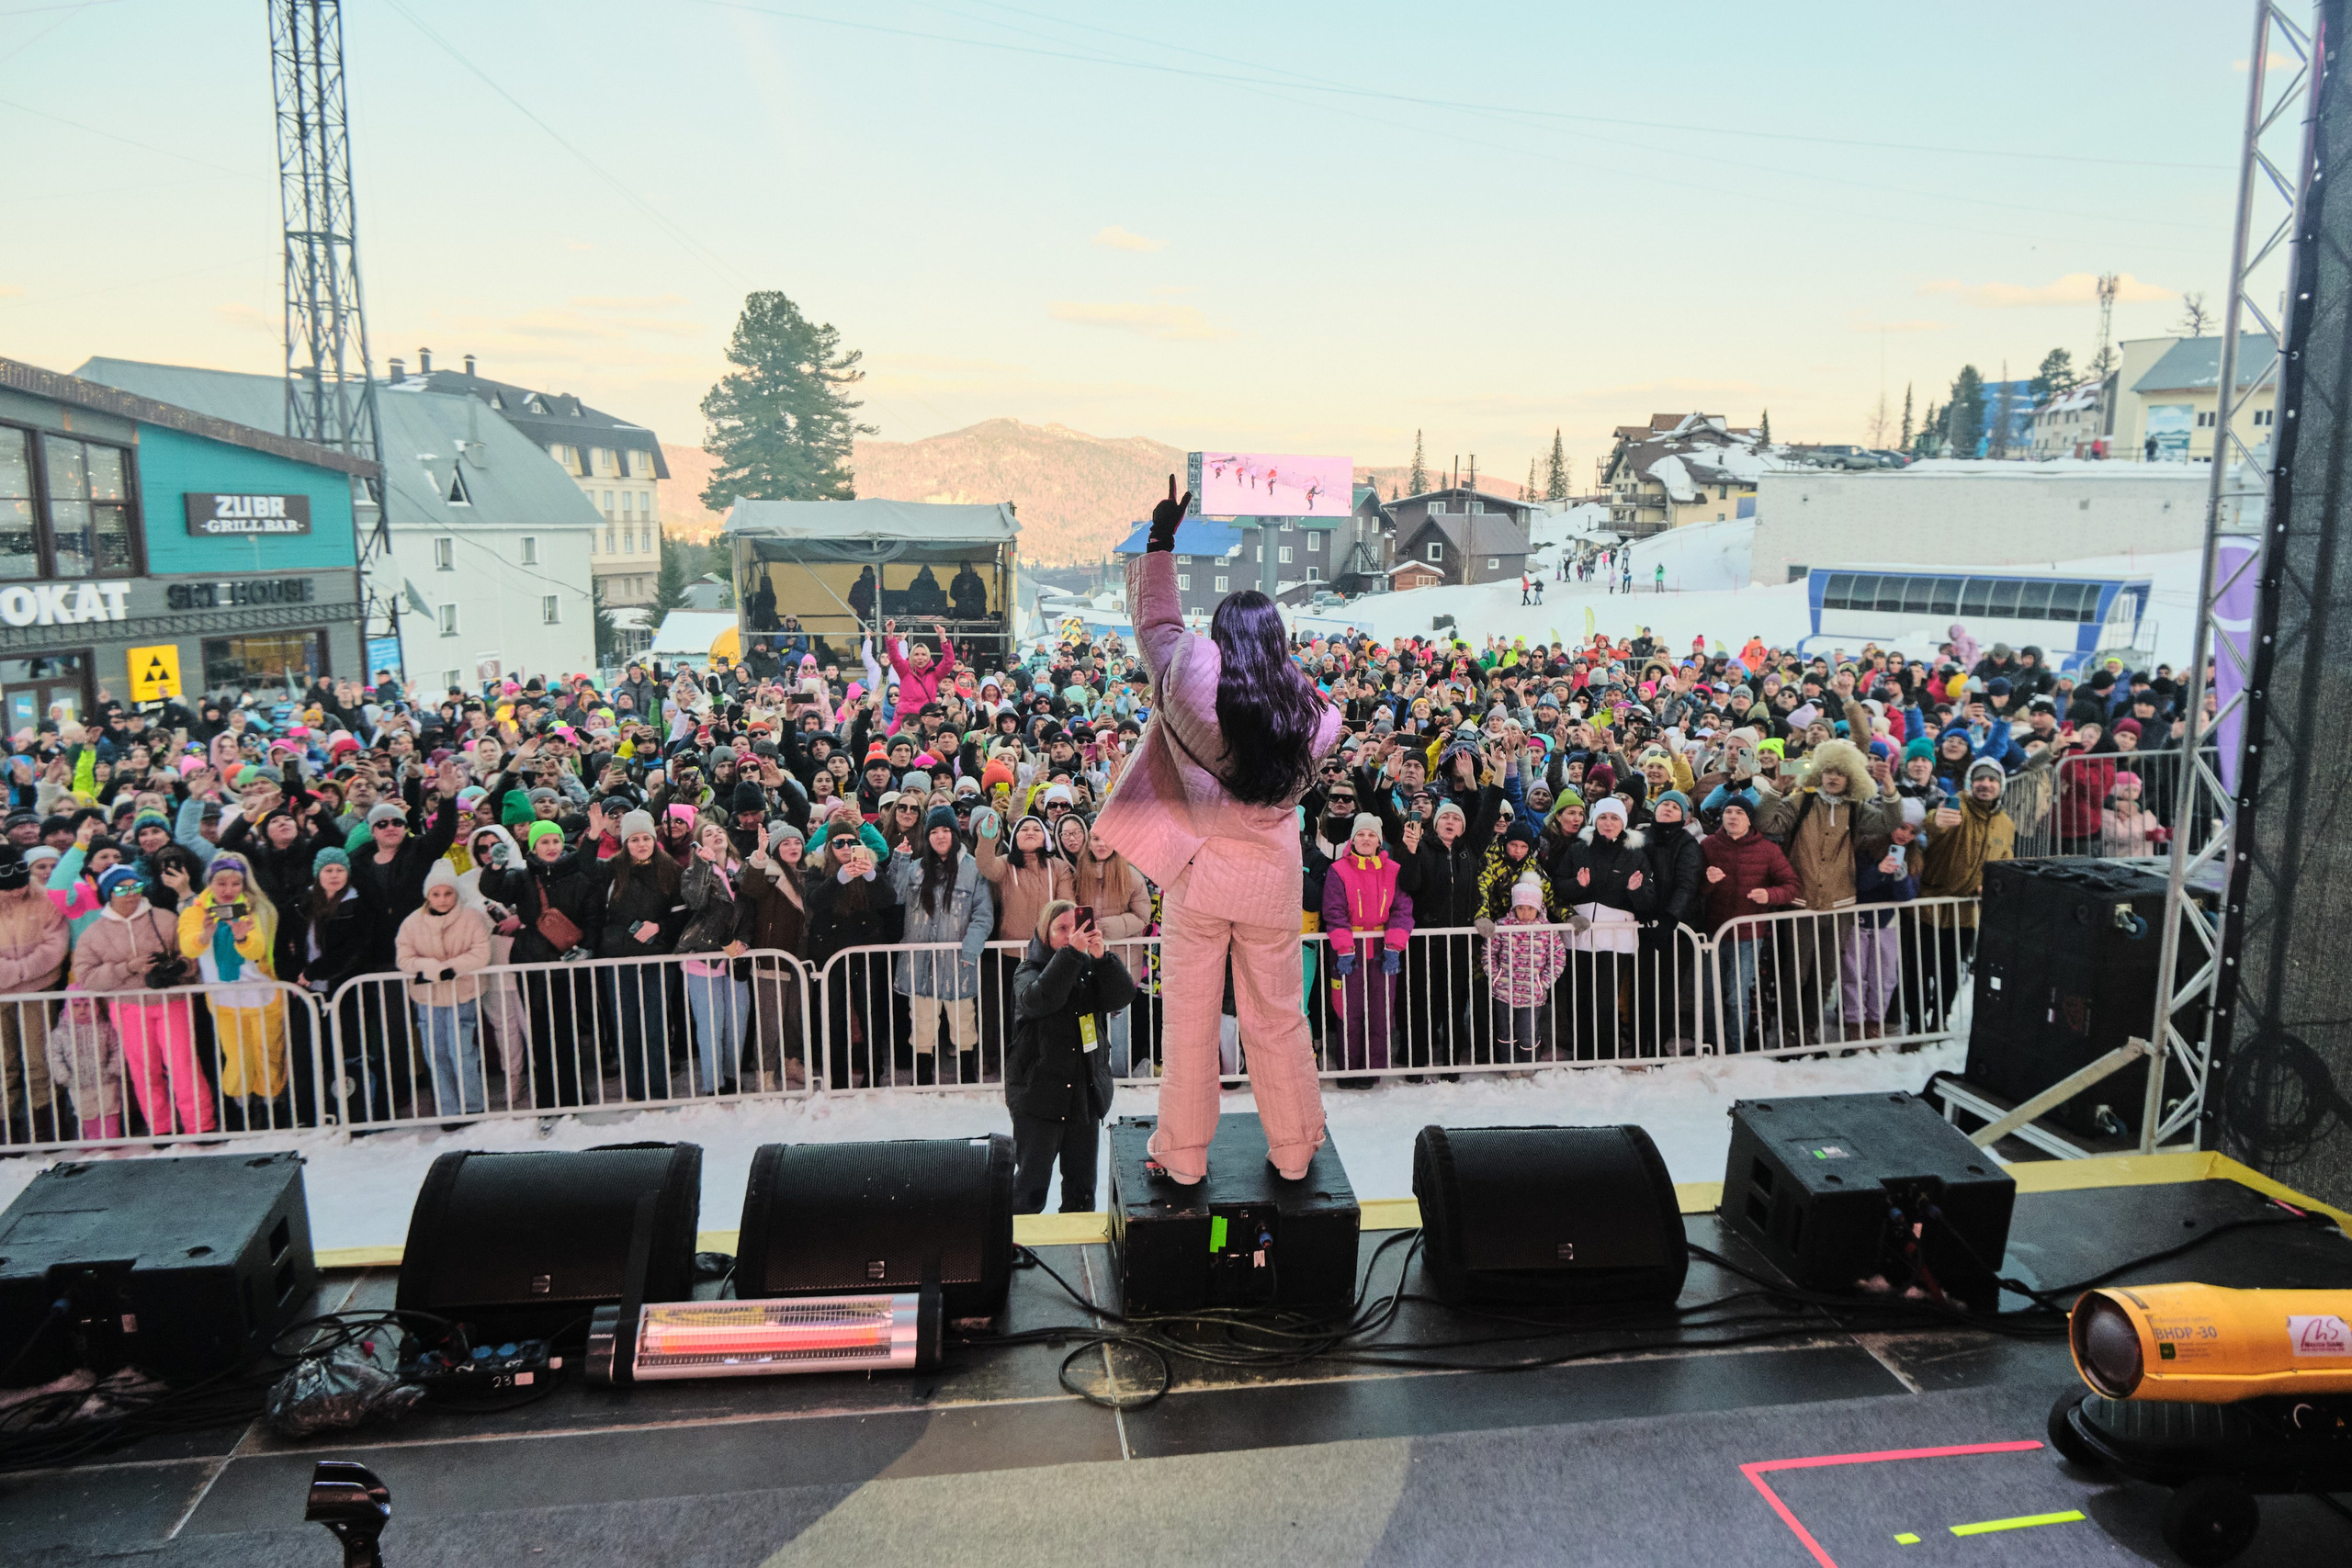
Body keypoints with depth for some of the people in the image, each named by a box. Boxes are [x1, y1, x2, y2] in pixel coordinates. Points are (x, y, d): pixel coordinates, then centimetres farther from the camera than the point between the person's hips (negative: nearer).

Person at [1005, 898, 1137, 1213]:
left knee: (1082, 1183, 13)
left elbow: (1123, 996, -9)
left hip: (1087, 1091, 4)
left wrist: (1102, 955, -23)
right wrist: (1072, 952, -32)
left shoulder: (1090, 970, 7)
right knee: (1032, 1179, 2)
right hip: (1039, 1093, -4)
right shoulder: (1028, 972, -5)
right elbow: (1039, 998, -27)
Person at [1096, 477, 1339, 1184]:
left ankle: (1183, 1154, 21)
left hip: (1198, 869, -2)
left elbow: (1156, 620, 4)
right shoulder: (1305, 706, -6)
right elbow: (1323, 738, 14)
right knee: (1277, 1014, 13)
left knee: (1189, 1016, 9)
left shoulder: (1192, 678, -12)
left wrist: (1160, 540, 12)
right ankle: (1294, 1150, 26)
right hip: (1271, 872, 2)